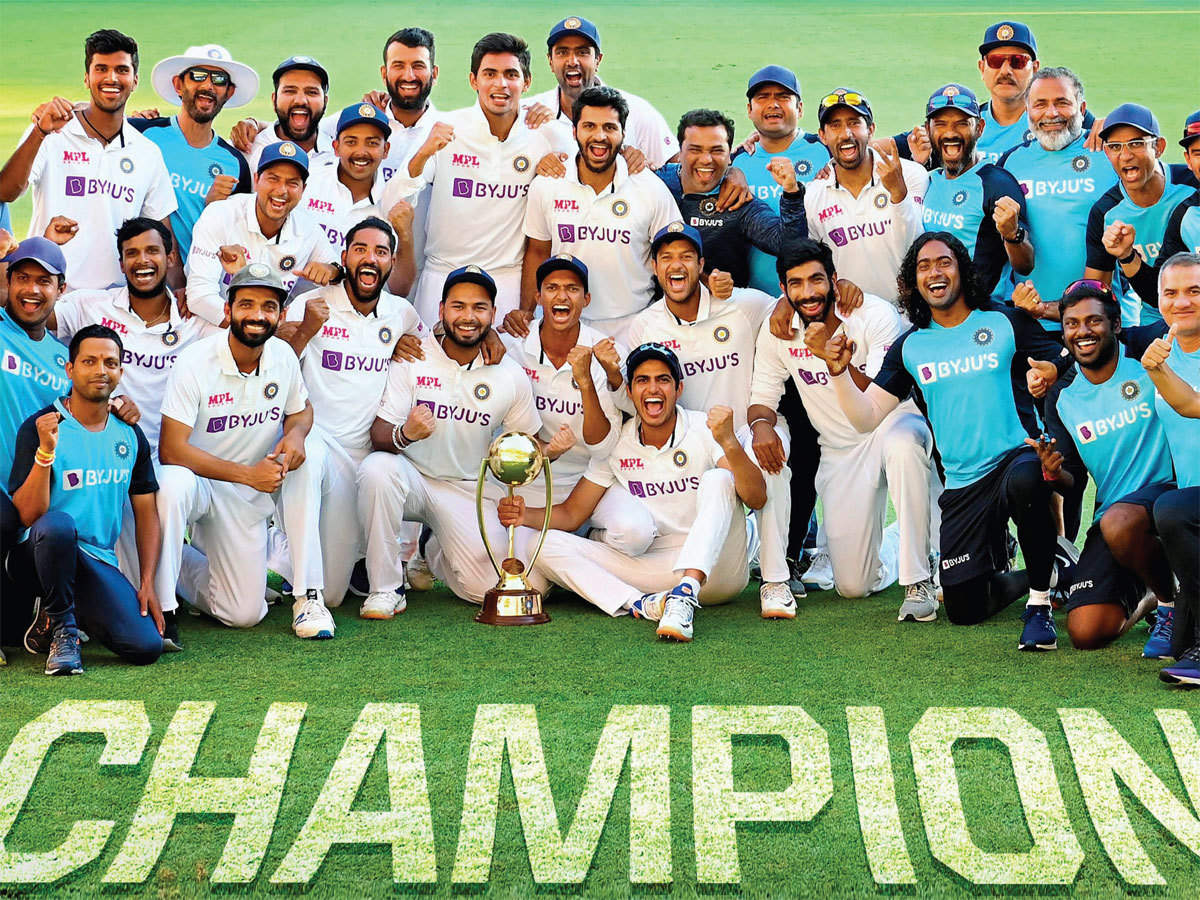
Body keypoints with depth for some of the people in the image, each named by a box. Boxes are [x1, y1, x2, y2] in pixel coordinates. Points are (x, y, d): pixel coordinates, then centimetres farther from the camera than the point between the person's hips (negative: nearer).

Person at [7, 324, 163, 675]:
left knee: (146, 646, -18)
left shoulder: (130, 435, 8)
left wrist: (147, 584, 2)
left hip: (99, 560, 4)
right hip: (39, 554, -4)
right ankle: (59, 626, -13)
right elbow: (28, 515, -16)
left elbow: (145, 512, 12)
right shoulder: (38, 428, -7)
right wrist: (45, 451, -30)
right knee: (59, 524, -40)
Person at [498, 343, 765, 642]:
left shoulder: (705, 429, -6)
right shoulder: (616, 444, 4)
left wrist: (729, 443, -35)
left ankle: (685, 593, -43)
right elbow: (571, 514, 8)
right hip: (656, 568, 3)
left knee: (717, 479, -28)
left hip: (714, 566, -3)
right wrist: (527, 516, -14)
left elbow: (757, 499, -18)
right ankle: (641, 604, -35)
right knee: (547, 545, -13)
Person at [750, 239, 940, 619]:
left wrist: (838, 363, -43)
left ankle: (918, 581, -30)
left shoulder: (876, 315, -18)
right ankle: (893, 543, 35)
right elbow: (763, 396, 3)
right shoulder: (776, 332, -7)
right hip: (839, 452, 3)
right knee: (852, 586, -3)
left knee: (902, 445, -44)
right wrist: (761, 423, -22)